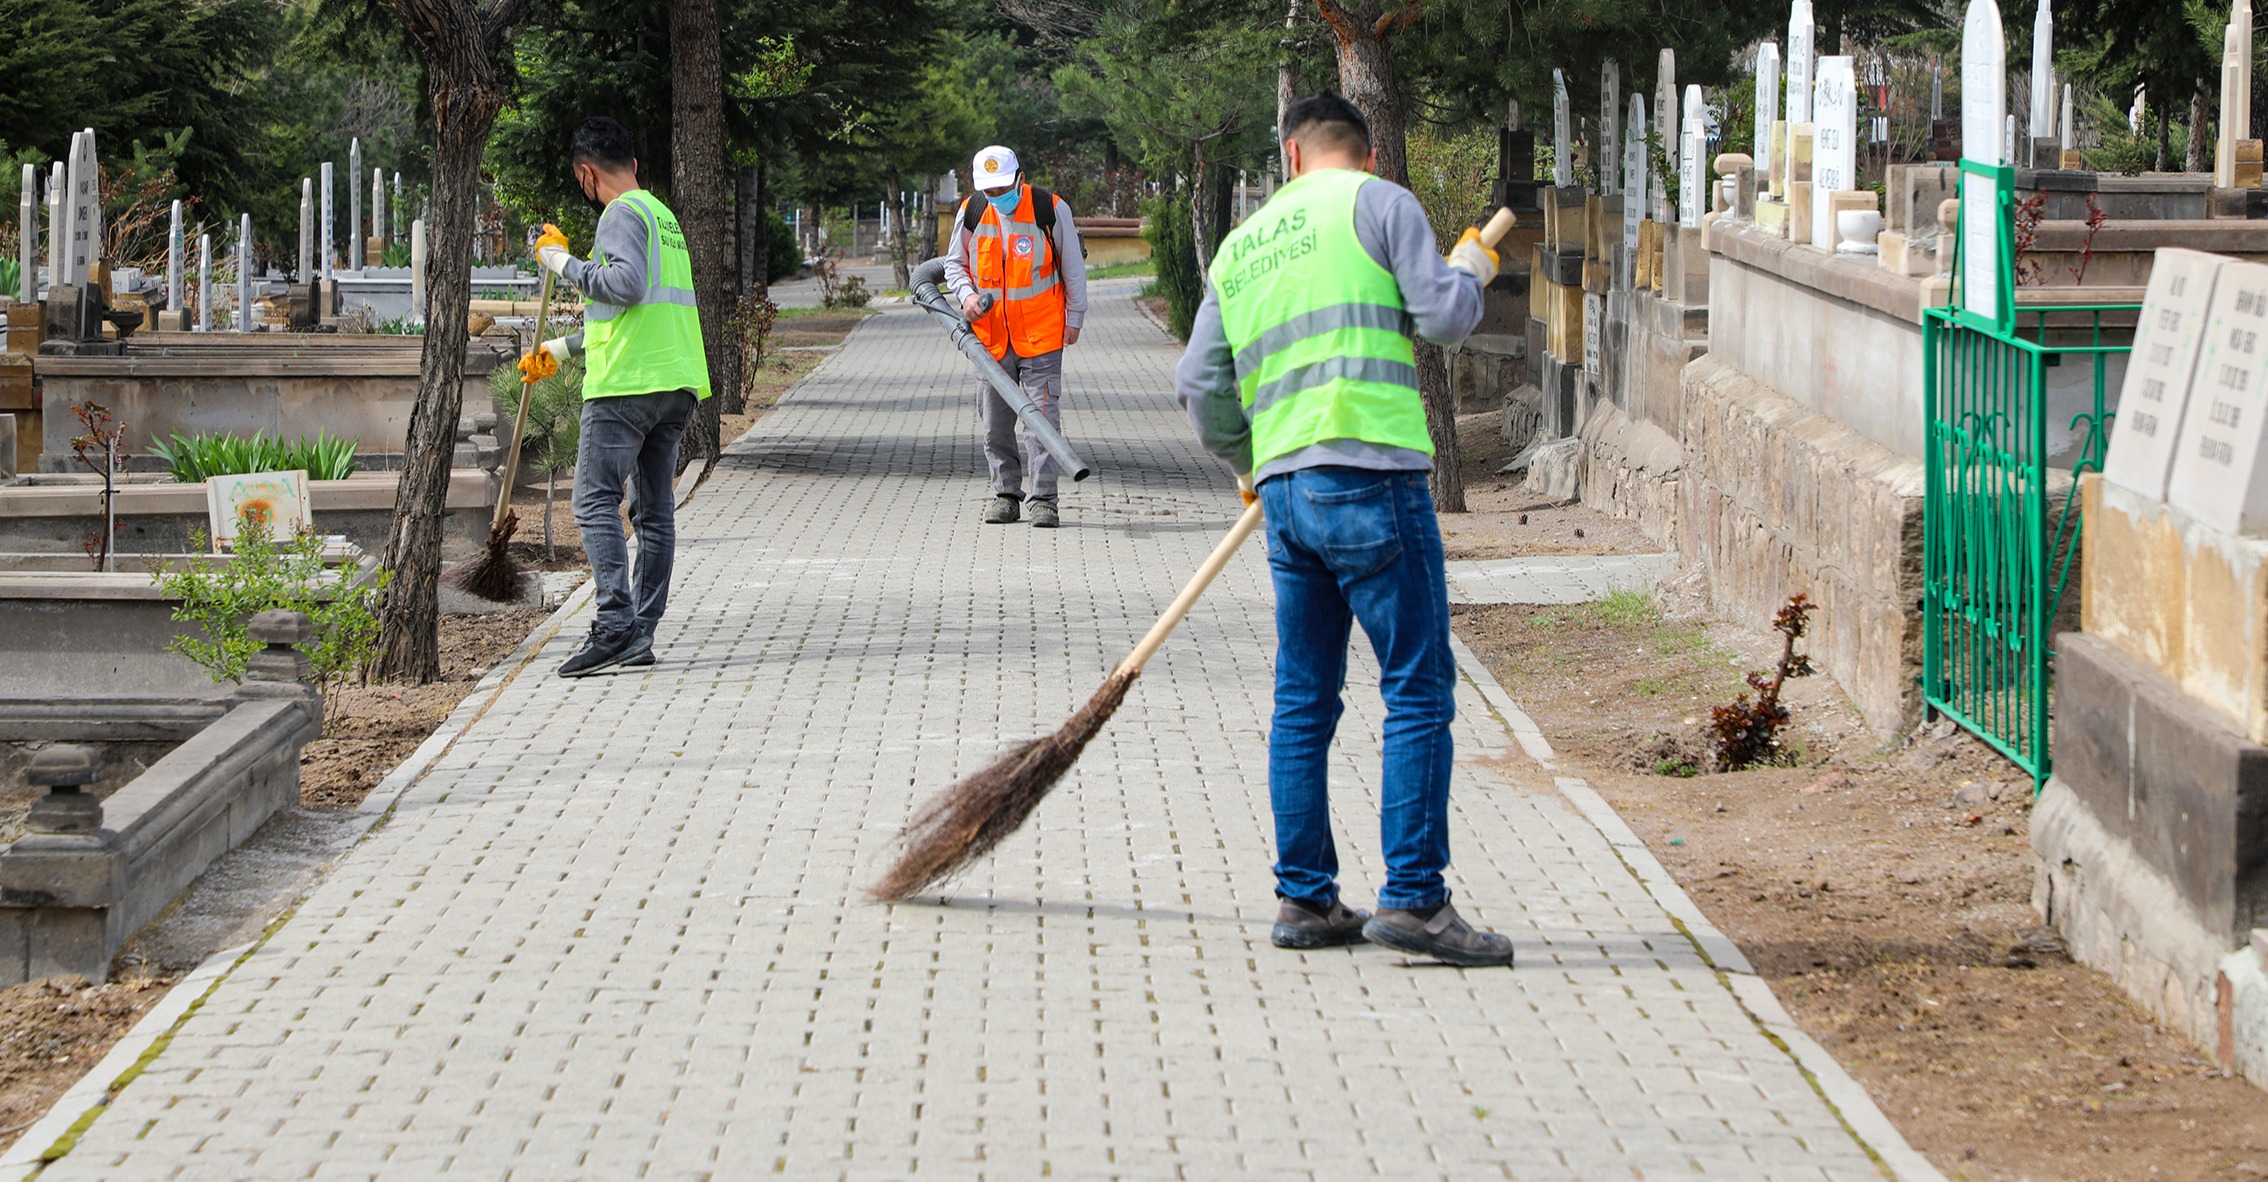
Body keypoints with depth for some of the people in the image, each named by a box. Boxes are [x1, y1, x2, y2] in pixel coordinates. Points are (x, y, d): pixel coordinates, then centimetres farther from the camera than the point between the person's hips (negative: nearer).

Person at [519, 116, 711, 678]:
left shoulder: (622, 214, -6)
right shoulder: (662, 214, 23)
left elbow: (627, 284, -23)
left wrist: (565, 262, -10)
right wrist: (562, 349, 37)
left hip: (628, 384, -9)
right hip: (677, 382, 9)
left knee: (596, 500, -9)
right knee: (655, 509, 7)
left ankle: (614, 624, -20)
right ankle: (642, 636, 7)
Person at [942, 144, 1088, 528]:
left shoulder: (1051, 209, -7)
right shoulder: (971, 213, 1)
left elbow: (1073, 267, 3)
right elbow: (954, 263, 14)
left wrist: (1074, 318, 4)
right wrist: (966, 295, -6)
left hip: (1041, 335, -3)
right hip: (989, 335, 3)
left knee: (1042, 415, -7)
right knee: (995, 420, 7)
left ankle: (1044, 499, -5)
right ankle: (1005, 494, 18)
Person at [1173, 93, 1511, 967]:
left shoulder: (1240, 247, 18)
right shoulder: (1378, 204, 2)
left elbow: (1199, 384, 17)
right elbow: (1444, 318, -6)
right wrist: (1470, 272, 15)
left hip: (1286, 489, 6)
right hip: (1371, 476, -6)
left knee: (1303, 698, 12)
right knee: (1419, 690, -5)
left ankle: (1305, 897, 14)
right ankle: (1413, 897, -10)